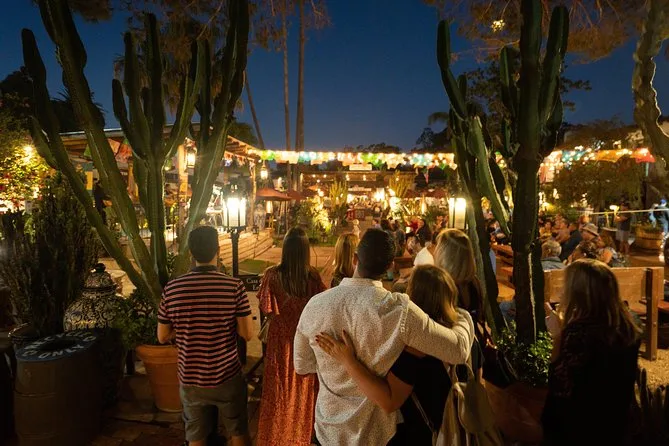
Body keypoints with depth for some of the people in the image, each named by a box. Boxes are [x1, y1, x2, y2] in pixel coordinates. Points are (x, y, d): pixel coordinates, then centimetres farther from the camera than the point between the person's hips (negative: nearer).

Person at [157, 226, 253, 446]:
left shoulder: (172, 288, -10)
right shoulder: (234, 286, -16)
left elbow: (163, 337, -1)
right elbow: (248, 334, -14)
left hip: (190, 379, 2)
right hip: (227, 376, -2)